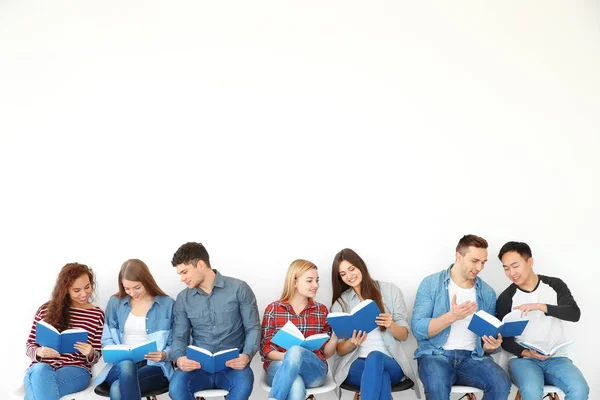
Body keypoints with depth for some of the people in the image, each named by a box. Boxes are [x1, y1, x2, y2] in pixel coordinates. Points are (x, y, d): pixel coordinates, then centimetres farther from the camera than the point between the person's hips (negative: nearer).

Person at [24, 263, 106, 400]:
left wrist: (90, 353, -12)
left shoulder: (97, 314, 10)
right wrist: (39, 352, -11)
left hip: (75, 370, -1)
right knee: (41, 369, -38)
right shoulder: (46, 309, 10)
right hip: (40, 368, 2)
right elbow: (29, 346, 13)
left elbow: (95, 358, 12)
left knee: (39, 386, -35)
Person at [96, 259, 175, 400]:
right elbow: (107, 339, 13)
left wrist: (164, 355, -17)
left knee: (117, 389, -35)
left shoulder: (167, 304, 3)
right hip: (121, 365, 2)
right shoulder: (115, 302, 10)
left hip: (154, 366, -2)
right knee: (126, 364, -38)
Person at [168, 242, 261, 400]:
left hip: (231, 364, -2)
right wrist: (179, 358, -16)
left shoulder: (239, 288, -2)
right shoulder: (183, 298, 8)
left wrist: (247, 355, -19)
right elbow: (180, 336, 7)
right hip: (198, 365, 2)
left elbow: (253, 328, 0)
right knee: (176, 386, -30)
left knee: (244, 382, -36)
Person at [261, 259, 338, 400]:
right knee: (296, 387, -41)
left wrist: (335, 337, -11)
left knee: (295, 350, -35)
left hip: (314, 369, 3)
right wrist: (285, 356, -19)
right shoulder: (273, 309, 4)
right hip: (279, 366, -2)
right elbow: (265, 347, 2)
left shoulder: (322, 310, 11)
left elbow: (326, 353, 11)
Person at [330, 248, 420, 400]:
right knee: (381, 377, -36)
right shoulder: (340, 303, 9)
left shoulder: (390, 290, 5)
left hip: (390, 362, 0)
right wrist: (353, 342, -16)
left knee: (375, 357, -38)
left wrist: (391, 325, -17)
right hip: (355, 364, 0)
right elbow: (340, 350, 8)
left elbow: (404, 335, 6)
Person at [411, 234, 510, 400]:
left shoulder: (487, 292, 8)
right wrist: (451, 316, -24)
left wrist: (491, 346, -12)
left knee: (501, 382, -26)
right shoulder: (431, 284, -2)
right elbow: (418, 329, -10)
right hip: (436, 354, -3)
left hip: (472, 356, 4)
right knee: (437, 386, -36)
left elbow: (487, 342, 13)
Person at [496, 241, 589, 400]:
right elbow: (505, 339, 1)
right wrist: (527, 353, -18)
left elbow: (574, 313, -12)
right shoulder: (506, 298, 0)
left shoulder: (555, 285, 4)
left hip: (556, 358, 2)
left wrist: (539, 306, -26)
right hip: (522, 359, -2)